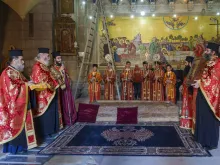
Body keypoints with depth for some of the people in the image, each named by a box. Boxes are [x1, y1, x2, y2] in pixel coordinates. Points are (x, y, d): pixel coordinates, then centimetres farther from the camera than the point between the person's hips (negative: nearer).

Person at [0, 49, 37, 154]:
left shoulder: (17, 72, 14)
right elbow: (12, 89, -23)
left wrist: (29, 84, 7)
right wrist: (26, 84, -18)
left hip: (21, 106, 10)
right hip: (14, 107, -10)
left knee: (21, 125, 13)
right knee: (16, 125, -3)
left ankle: (20, 144, 22)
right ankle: (15, 147, 7)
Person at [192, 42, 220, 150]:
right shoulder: (208, 62, 16)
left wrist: (200, 83, -21)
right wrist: (197, 81, 3)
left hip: (210, 94, -10)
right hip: (203, 93, 10)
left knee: (209, 118, -4)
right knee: (202, 116, 14)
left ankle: (210, 142, 4)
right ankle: (202, 137, 25)